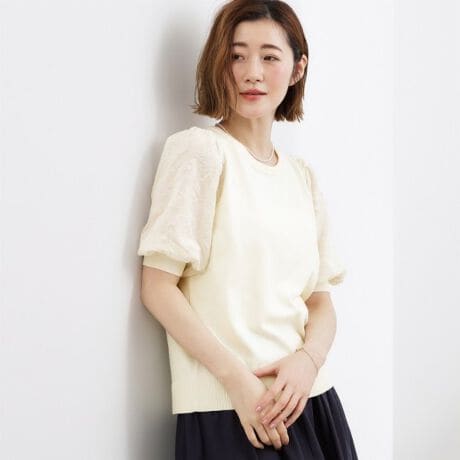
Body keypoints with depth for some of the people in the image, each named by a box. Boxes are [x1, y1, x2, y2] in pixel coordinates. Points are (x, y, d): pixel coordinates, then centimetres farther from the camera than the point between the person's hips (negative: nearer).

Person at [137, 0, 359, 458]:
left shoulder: (302, 175, 11)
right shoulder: (198, 149, -6)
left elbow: (322, 298, 10)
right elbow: (158, 287, -11)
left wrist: (308, 360, -10)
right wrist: (237, 379, -17)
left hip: (308, 397, 5)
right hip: (227, 409, -5)